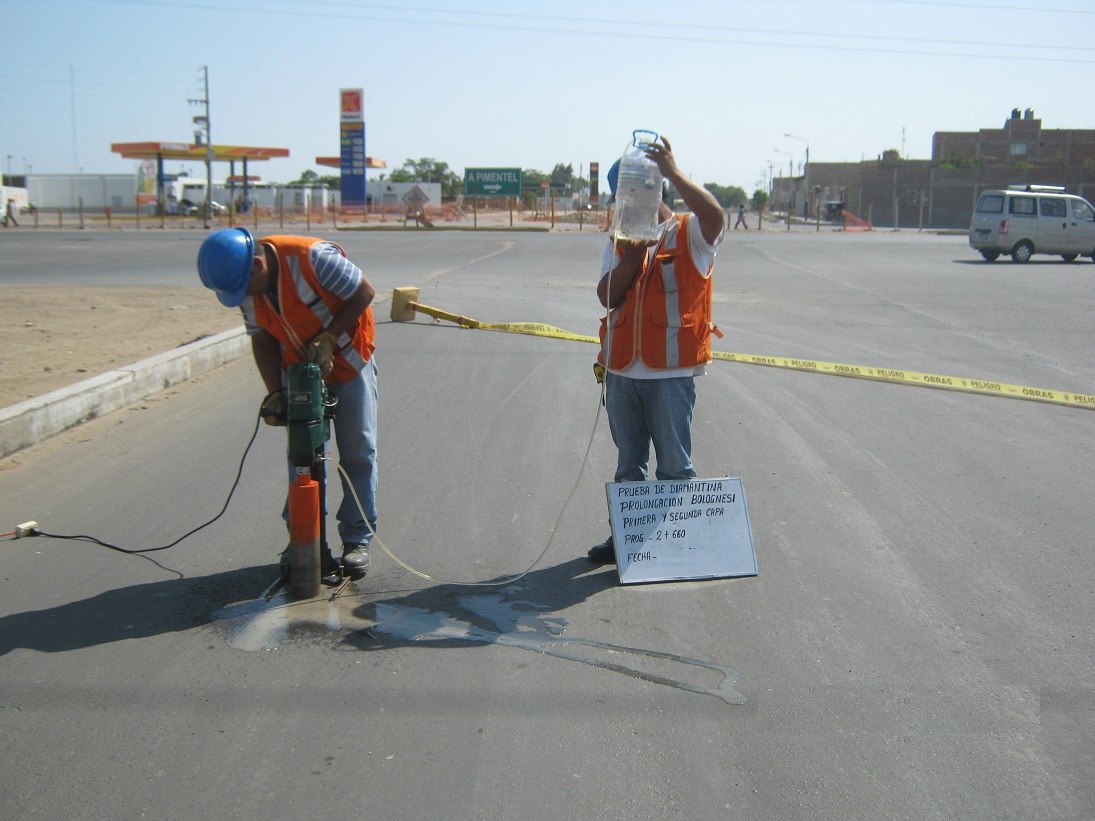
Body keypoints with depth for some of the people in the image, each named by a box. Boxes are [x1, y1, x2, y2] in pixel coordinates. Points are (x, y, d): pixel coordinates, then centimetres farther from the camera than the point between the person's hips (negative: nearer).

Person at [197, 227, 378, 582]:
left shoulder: (312, 258, -30)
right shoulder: (245, 286, -11)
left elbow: (364, 292, -20)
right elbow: (261, 340, -2)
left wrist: (328, 338, -24)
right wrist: (275, 392, -12)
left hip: (349, 362, -4)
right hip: (299, 372, 5)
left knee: (358, 452, 1)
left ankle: (357, 538, 11)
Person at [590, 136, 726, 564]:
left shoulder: (689, 234, -3)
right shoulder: (620, 241, 12)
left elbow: (714, 215, -27)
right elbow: (607, 296, 0)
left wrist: (674, 173, -26)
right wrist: (634, 253, -10)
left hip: (671, 371, -5)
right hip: (622, 369, 6)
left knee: (674, 466, 3)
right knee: (628, 464, 17)